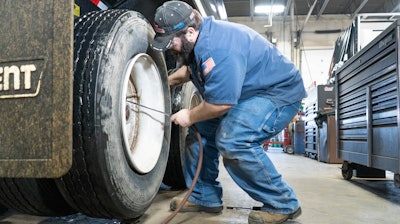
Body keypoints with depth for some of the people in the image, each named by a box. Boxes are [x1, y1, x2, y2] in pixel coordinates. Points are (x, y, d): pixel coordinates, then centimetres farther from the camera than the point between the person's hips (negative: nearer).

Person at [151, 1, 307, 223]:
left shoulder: (218, 48, -31)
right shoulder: (202, 36, 1)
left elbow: (220, 103, -30)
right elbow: (189, 69, 24)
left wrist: (190, 117, -13)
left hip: (279, 91, -10)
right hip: (248, 93, 10)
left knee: (233, 141, -30)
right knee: (201, 130, 6)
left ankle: (283, 204, -11)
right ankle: (205, 197, 16)